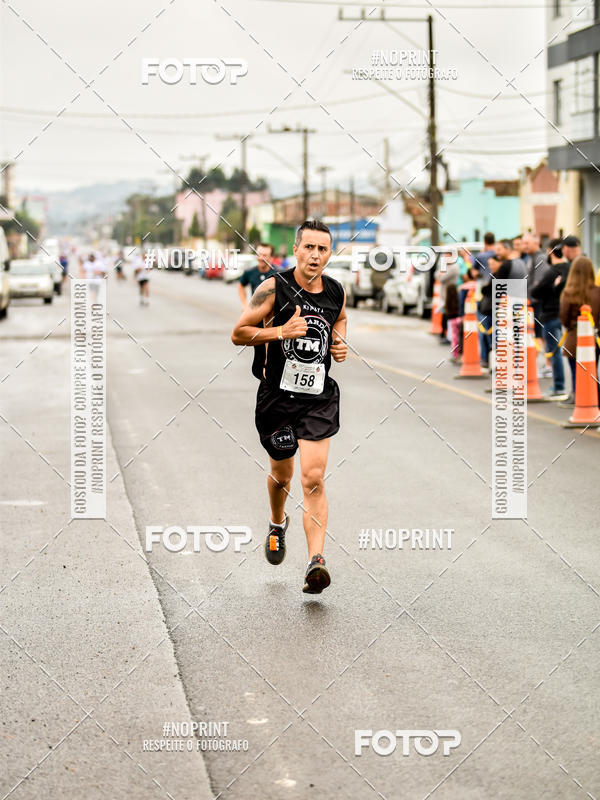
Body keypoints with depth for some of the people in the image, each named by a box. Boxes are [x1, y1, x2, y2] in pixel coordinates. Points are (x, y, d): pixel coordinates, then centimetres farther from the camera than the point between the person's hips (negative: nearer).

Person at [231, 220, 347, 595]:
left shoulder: (337, 292, 1)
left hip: (319, 398, 1)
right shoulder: (274, 288, -11)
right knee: (282, 472, 18)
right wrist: (282, 331, -23)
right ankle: (278, 523, 51)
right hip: (277, 395, -1)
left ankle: (316, 561, -19)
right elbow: (238, 333, -9)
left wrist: (340, 342, 2)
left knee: (314, 478, -12)